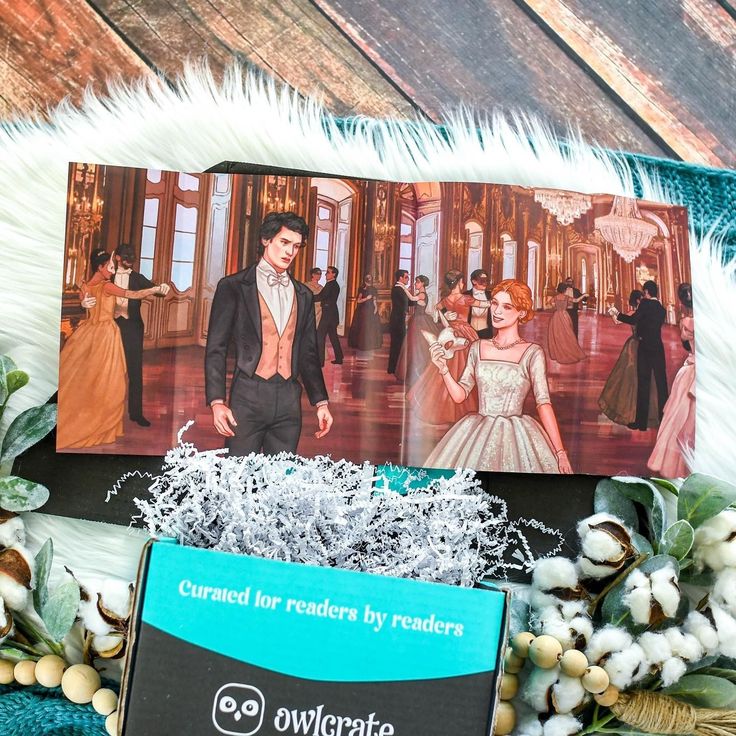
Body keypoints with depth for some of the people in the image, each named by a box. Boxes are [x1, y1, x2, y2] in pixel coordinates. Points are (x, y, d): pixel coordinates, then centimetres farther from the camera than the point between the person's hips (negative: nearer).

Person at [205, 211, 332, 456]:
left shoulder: (303, 295, 13)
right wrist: (217, 401, -11)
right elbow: (216, 348, -2)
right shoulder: (233, 286, 0)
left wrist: (321, 402, 10)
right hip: (248, 396, -4)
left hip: (289, 400, 4)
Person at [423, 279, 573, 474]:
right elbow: (459, 395, 7)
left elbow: (543, 403, -9)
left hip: (516, 437, -3)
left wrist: (560, 452, -15)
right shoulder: (477, 348, 7)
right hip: (476, 434, 3)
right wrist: (444, 369, -9)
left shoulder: (532, 353, -4)